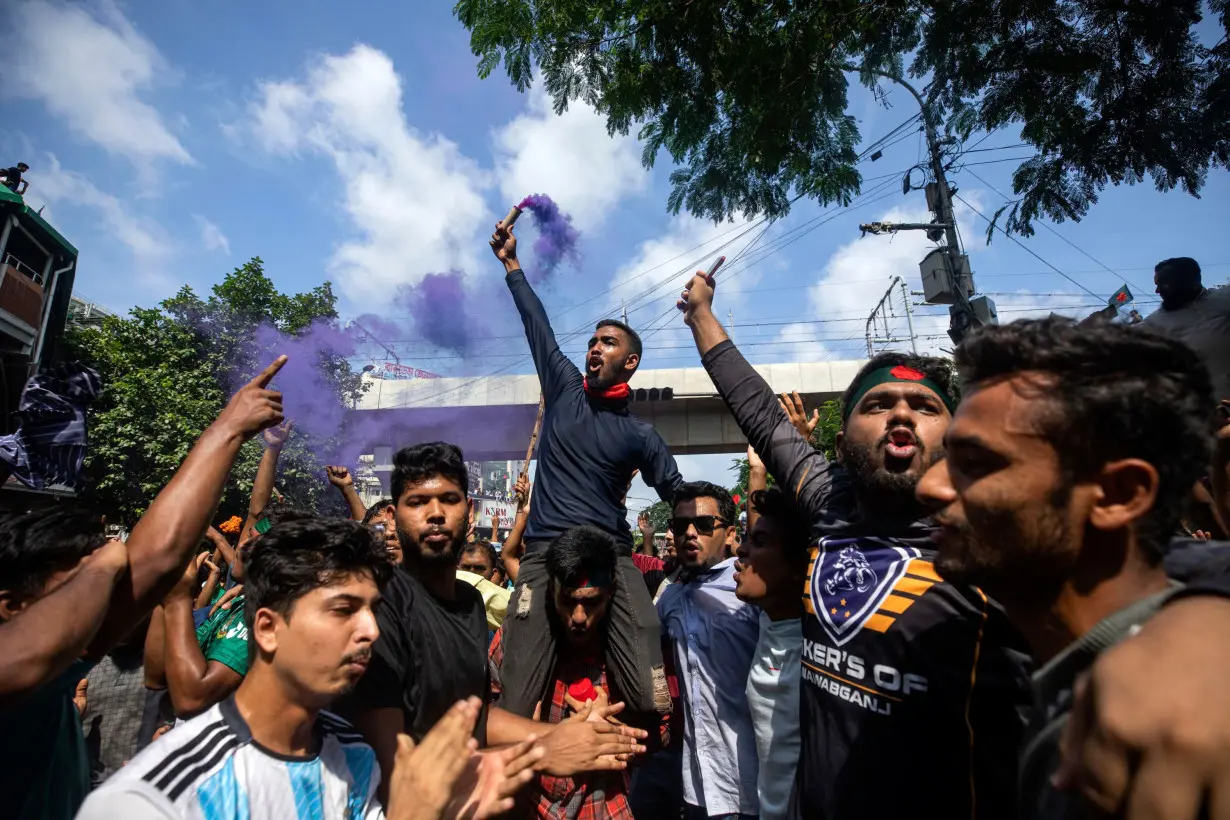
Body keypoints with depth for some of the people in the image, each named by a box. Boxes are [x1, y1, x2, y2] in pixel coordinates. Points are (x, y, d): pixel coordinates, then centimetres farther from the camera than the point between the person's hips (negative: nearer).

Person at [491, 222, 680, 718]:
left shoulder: (639, 435, 9)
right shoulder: (565, 390, 13)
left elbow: (680, 497, 12)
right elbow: (537, 326, 17)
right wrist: (511, 264, 23)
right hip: (545, 556, 1)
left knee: (653, 702, -9)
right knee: (517, 708, -7)